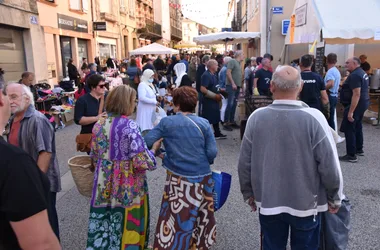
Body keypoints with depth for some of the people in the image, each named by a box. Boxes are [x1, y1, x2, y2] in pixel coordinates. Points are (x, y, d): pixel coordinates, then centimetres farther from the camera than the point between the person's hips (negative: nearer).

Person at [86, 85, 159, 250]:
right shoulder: (129, 126, -19)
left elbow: (94, 156, 10)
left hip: (104, 182, 6)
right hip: (127, 184, -6)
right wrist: (154, 149, -4)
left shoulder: (99, 124, 1)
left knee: (104, 220, 18)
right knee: (127, 222, 12)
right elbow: (141, 162, -22)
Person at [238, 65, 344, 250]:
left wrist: (248, 193, 11)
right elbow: (329, 165, -14)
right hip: (305, 202, -1)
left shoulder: (256, 117, -12)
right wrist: (334, 198, 3)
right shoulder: (313, 118, -19)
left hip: (268, 202, 2)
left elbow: (245, 163, -5)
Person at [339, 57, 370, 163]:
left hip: (355, 105, -11)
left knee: (349, 129, -6)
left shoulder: (355, 75, -21)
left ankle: (351, 155, -3)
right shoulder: (362, 72, 13)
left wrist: (350, 111, -28)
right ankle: (359, 150, 33)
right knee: (358, 127, 20)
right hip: (362, 103, 11)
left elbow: (356, 94, -27)